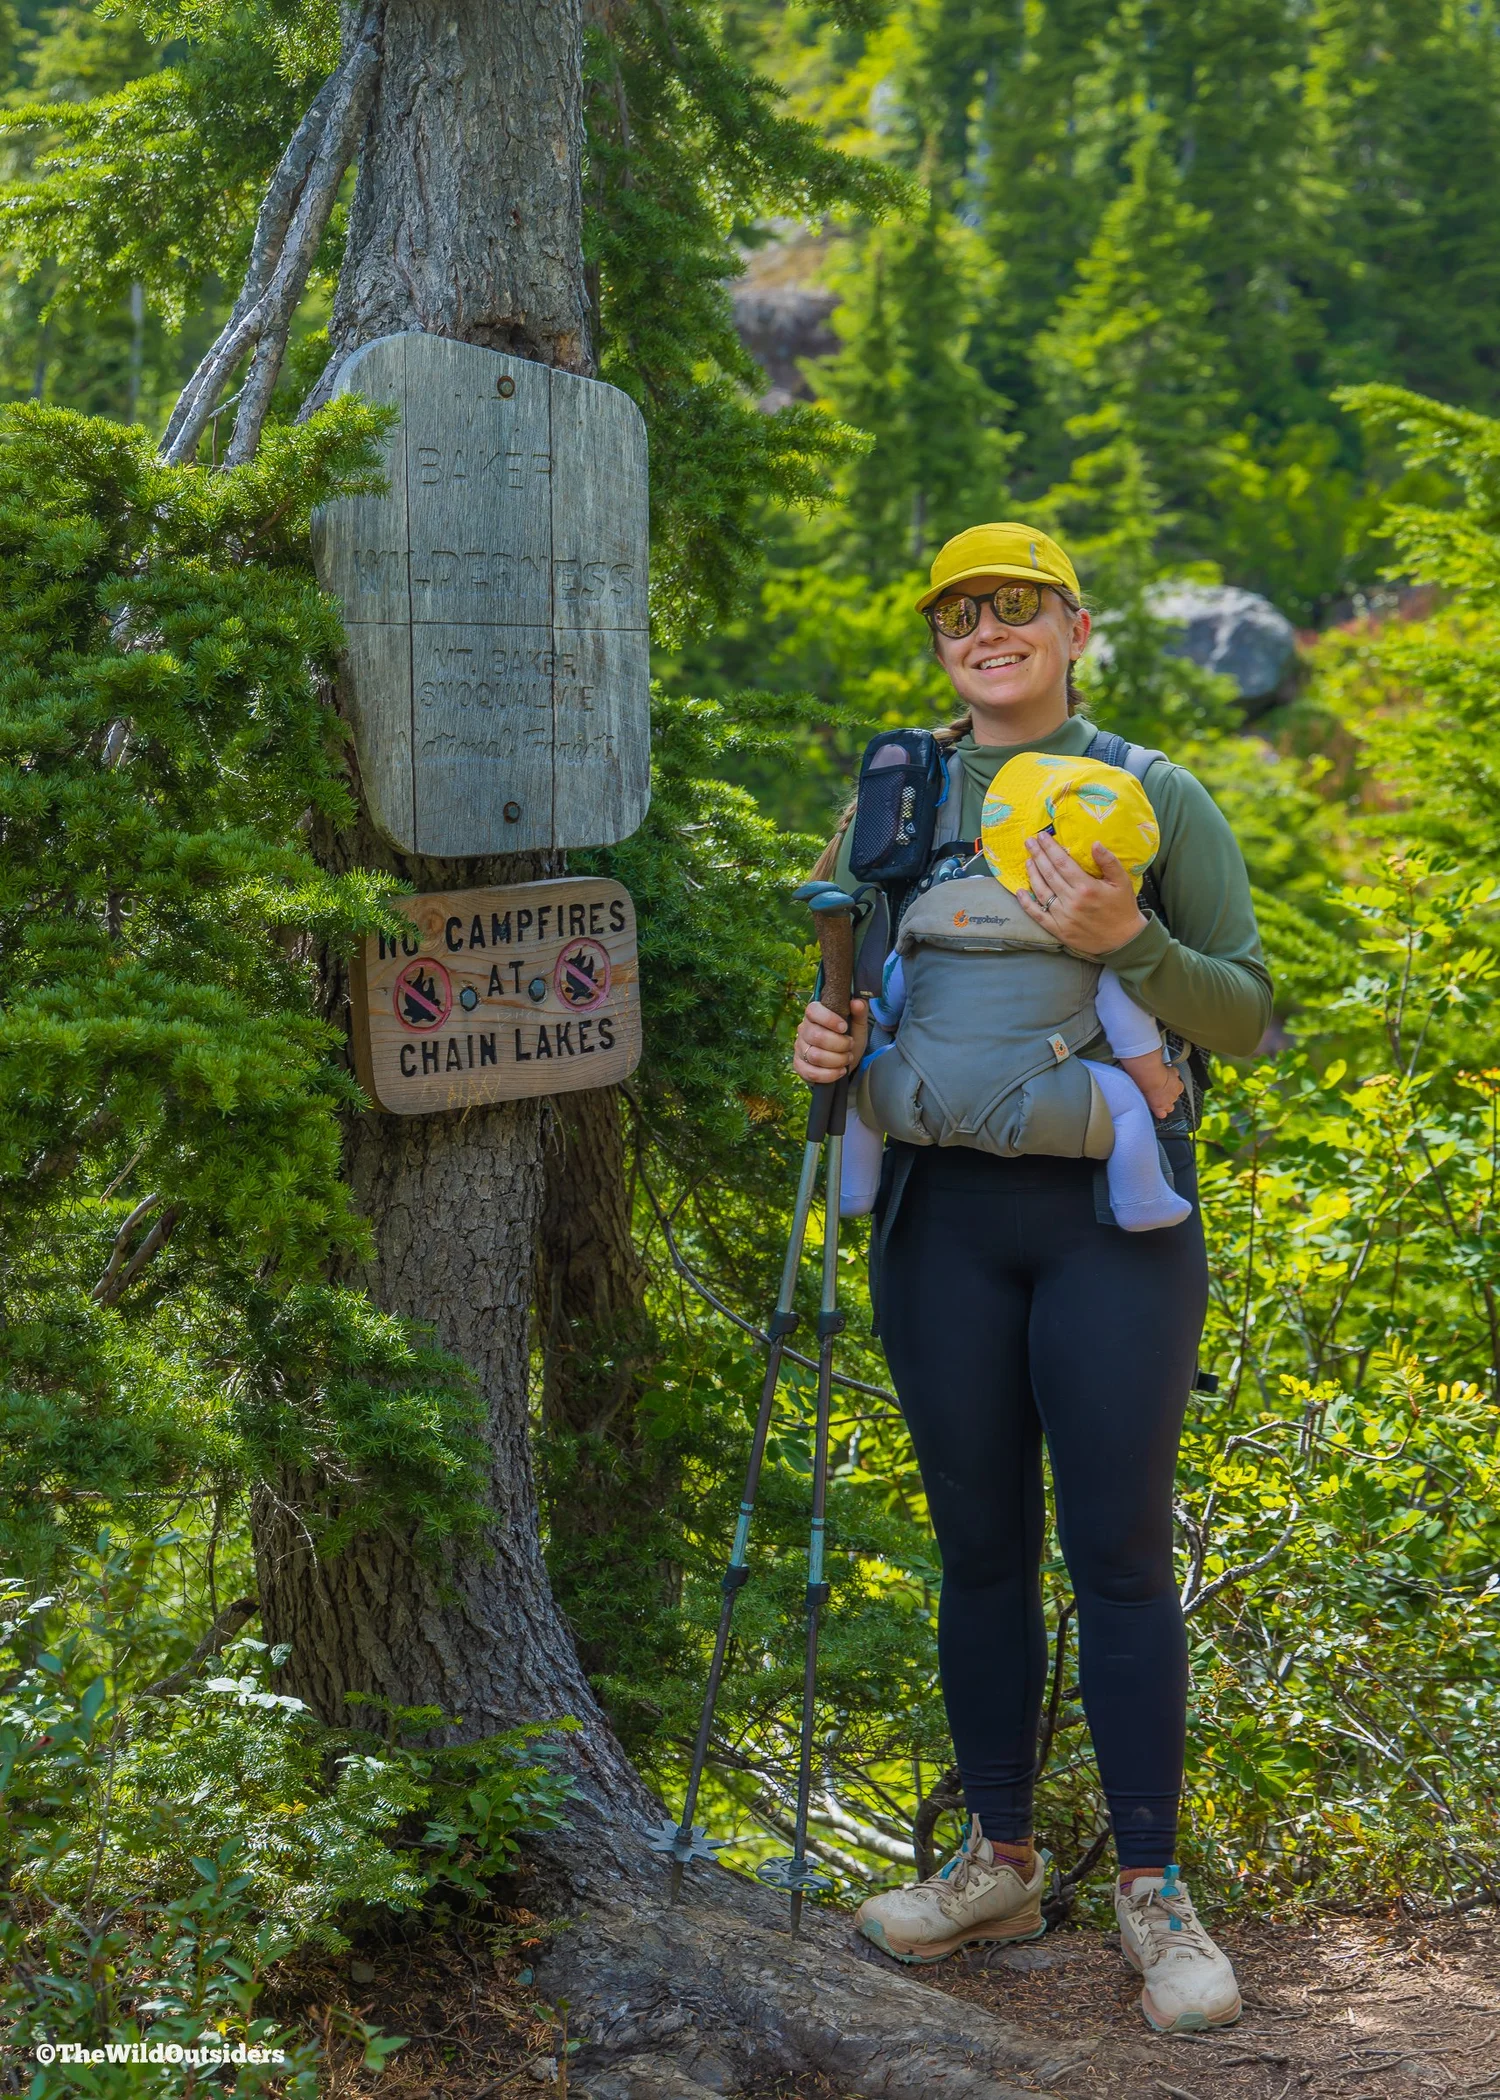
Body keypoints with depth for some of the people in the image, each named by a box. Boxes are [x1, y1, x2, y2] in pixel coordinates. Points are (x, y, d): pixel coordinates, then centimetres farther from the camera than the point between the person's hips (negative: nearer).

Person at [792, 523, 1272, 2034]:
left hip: (1110, 1217, -3)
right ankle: (998, 1862, 24)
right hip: (942, 1216, 3)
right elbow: (856, 990, 19)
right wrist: (824, 1042, -4)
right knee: (978, 1549, 10)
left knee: (1120, 1554, -1)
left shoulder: (1157, 799, 1)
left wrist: (1125, 944, -19)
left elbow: (1246, 1016, -1)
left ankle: (1152, 1893, 11)